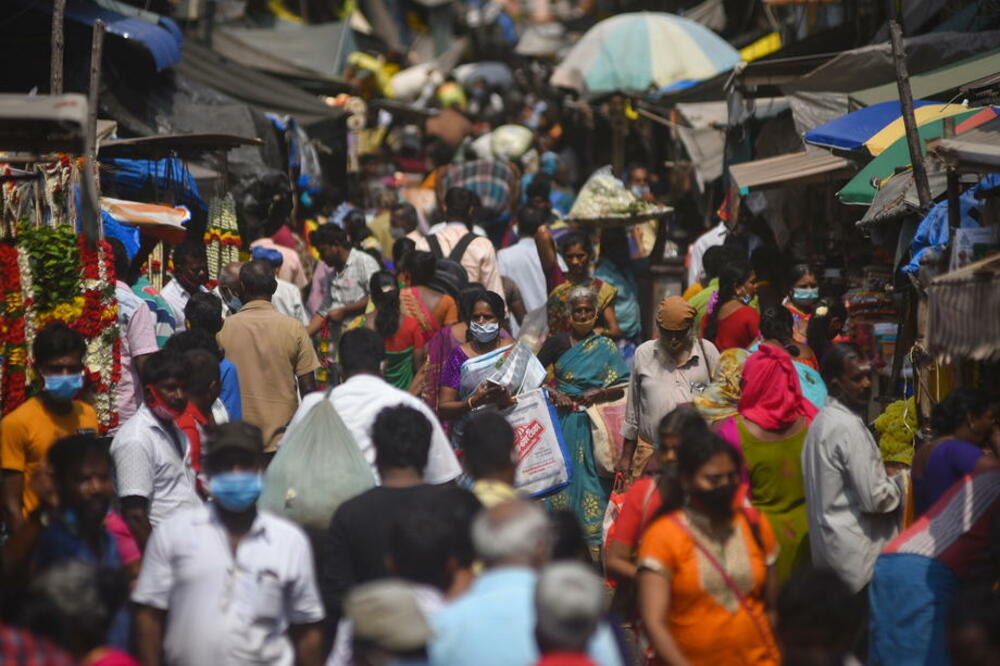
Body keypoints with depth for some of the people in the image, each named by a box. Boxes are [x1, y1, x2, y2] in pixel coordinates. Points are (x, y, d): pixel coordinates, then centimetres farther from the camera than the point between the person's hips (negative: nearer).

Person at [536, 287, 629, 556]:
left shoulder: (606, 348, 7)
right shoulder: (557, 342, 6)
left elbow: (624, 387, 3)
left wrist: (599, 394, -13)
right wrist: (556, 394, -9)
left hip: (593, 426, 0)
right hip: (562, 421, 0)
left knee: (591, 476, -3)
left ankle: (594, 540, 0)